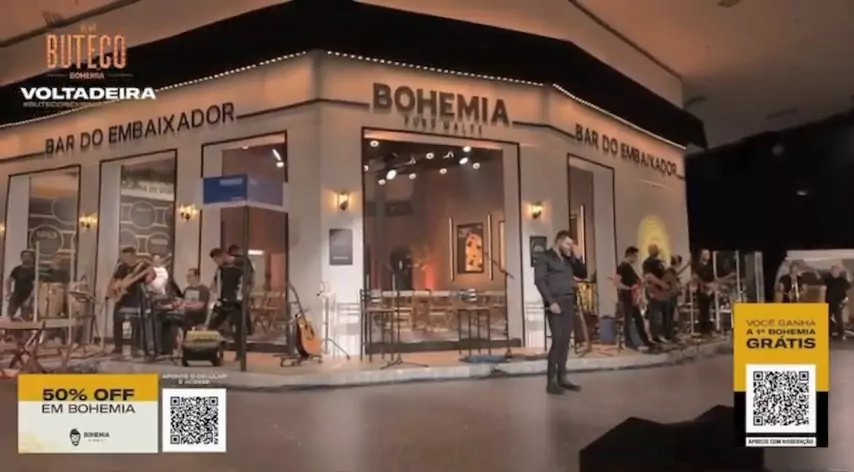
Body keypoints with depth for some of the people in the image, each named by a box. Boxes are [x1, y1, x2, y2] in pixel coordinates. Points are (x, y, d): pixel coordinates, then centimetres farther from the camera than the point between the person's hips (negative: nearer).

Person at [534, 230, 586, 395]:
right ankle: (551, 381, -7)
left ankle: (562, 378, 14)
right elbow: (539, 280, -11)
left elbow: (583, 274, 22)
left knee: (565, 341, 7)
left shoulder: (568, 259, 20)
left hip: (569, 303, 7)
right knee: (558, 340, -12)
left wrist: (577, 257, 9)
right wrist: (551, 302, -18)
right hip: (555, 303, -7)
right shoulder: (545, 257, -1)